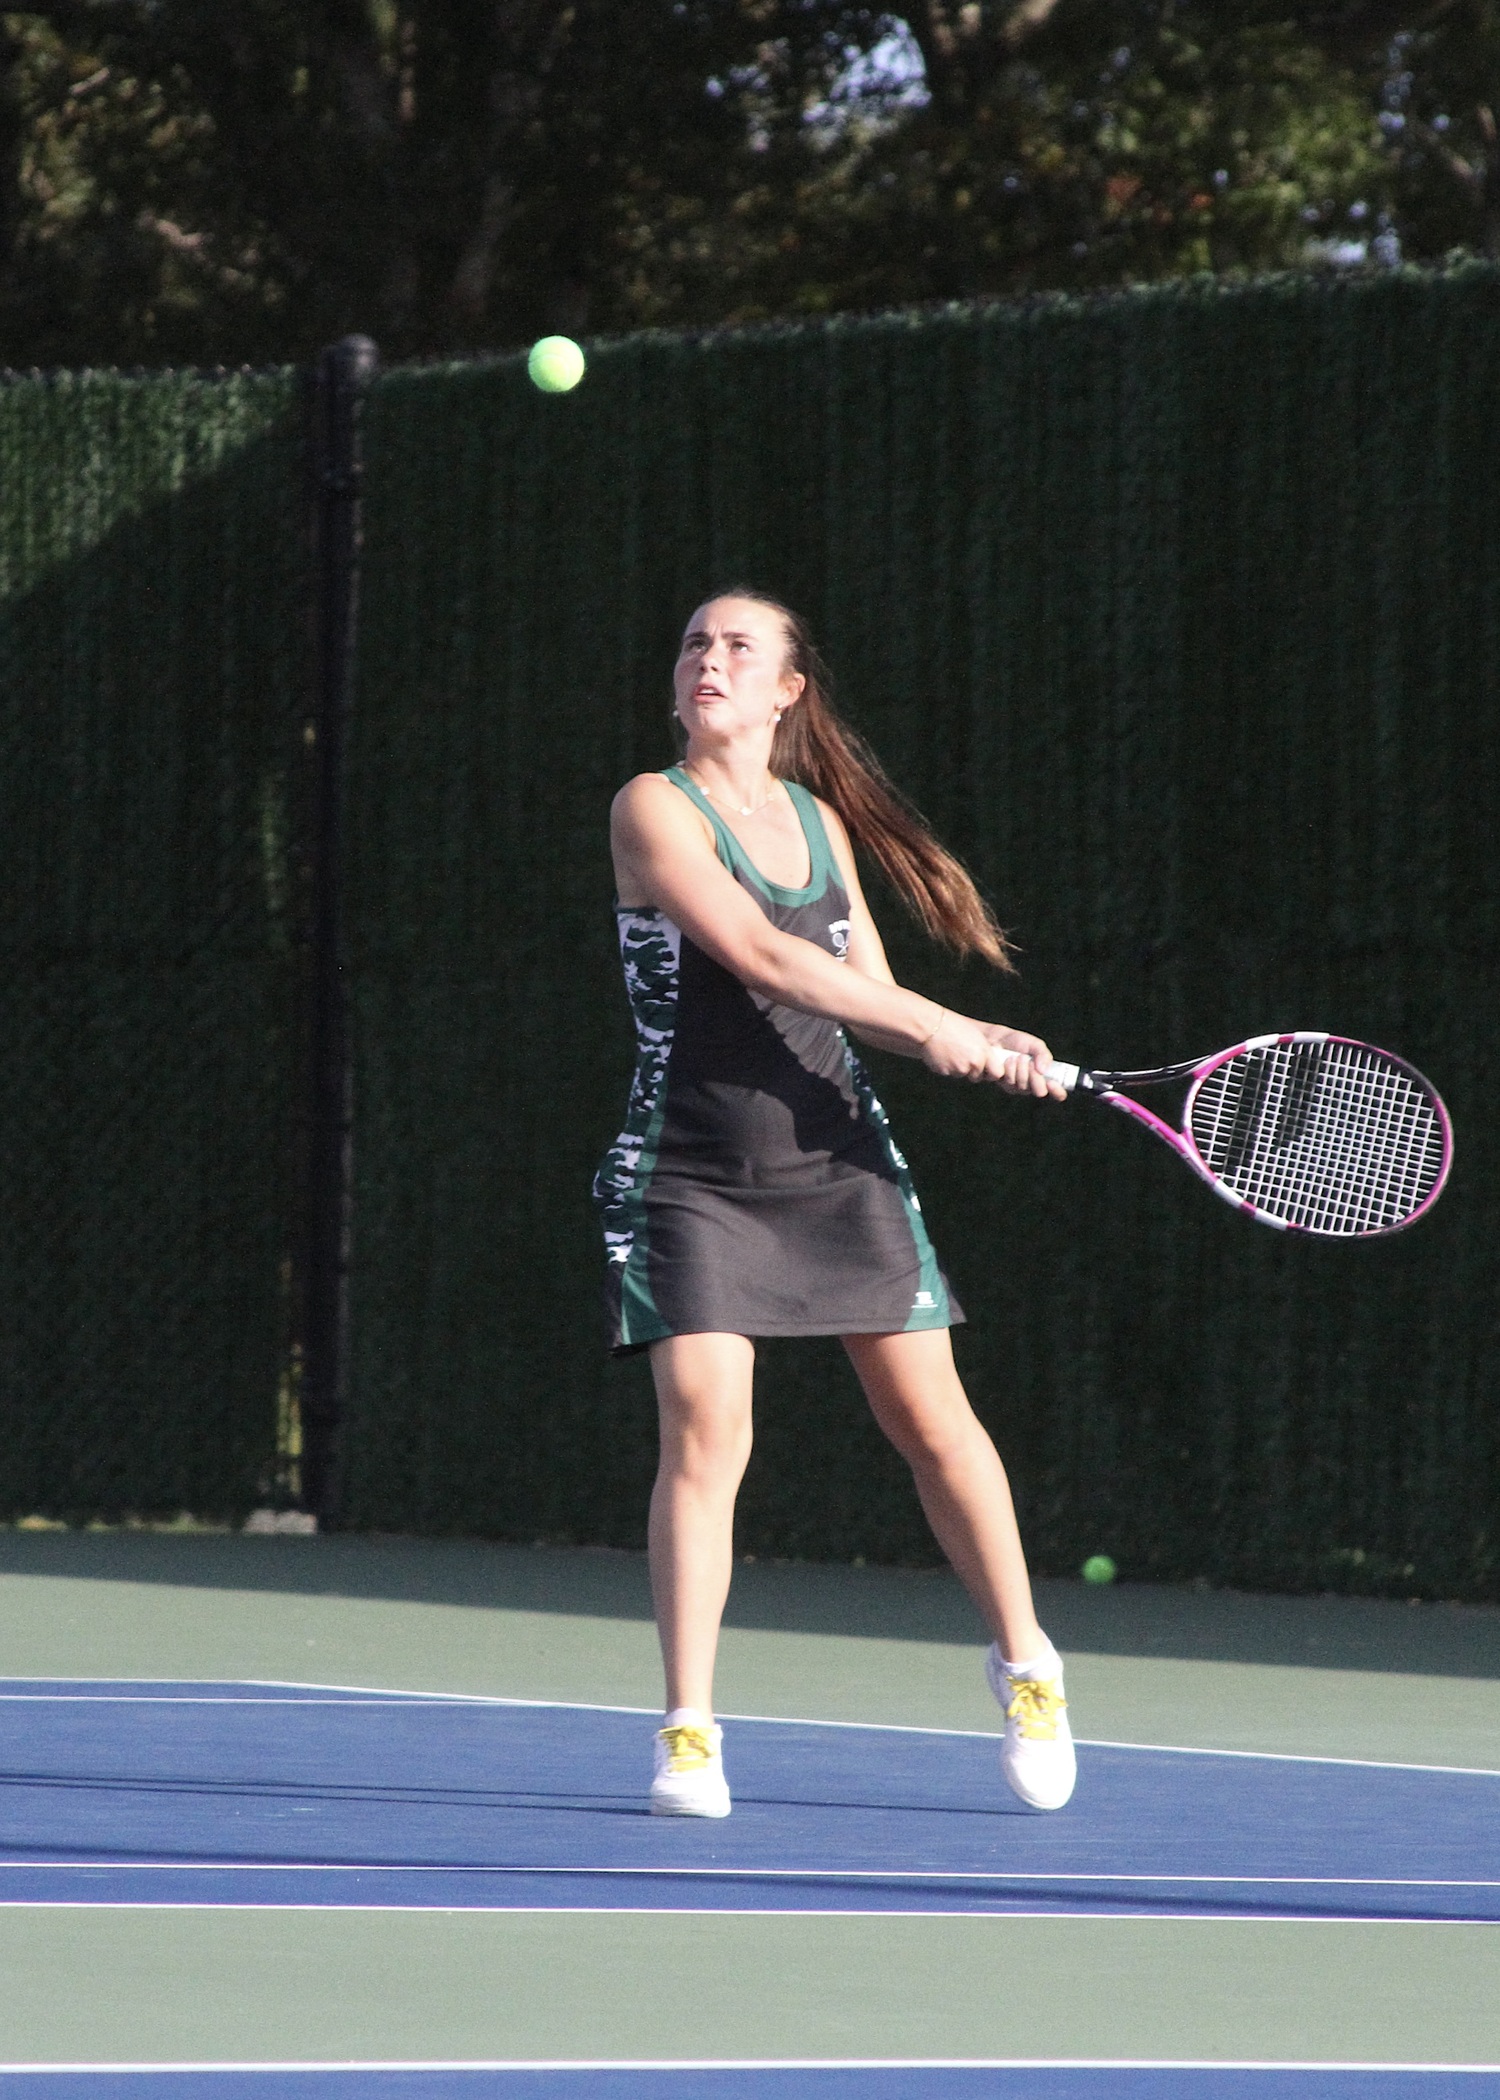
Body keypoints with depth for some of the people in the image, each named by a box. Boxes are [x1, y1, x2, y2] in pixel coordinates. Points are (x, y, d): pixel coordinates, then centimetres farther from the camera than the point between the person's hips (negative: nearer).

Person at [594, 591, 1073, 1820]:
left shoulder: (821, 820, 11)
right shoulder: (655, 809, -7)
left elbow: (869, 998, 12)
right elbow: (762, 956, -18)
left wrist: (989, 1050, -7)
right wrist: (938, 1025, -18)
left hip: (836, 1158, 4)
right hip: (691, 1177, -4)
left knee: (932, 1419, 3)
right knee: (703, 1431, -15)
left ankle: (1025, 1664, 21)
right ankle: (689, 1735, -7)